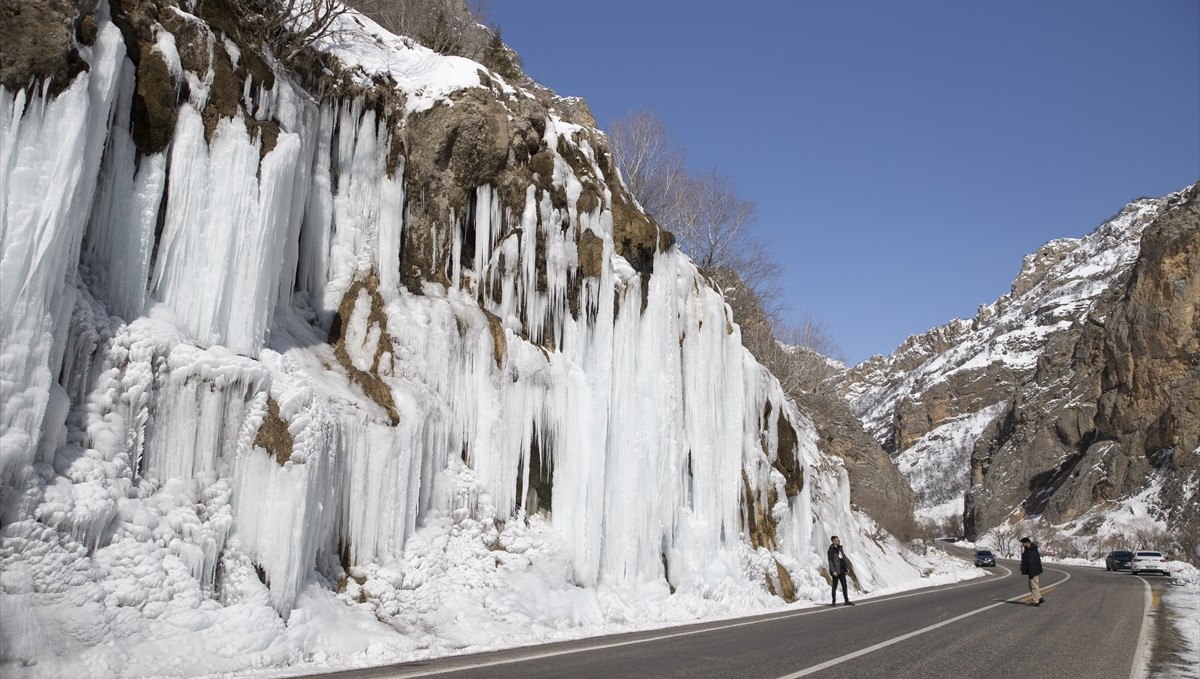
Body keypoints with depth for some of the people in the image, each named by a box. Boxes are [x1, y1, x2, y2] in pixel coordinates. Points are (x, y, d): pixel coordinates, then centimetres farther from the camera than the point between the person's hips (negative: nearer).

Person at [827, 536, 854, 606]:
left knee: (844, 585, 9)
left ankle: (846, 601, 15)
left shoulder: (840, 548, 9)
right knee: (835, 586, 0)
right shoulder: (831, 550, -13)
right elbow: (830, 561, -16)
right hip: (836, 571, -7)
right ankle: (834, 602, 7)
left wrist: (847, 566, 14)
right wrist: (833, 571, -21)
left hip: (842, 570, 7)